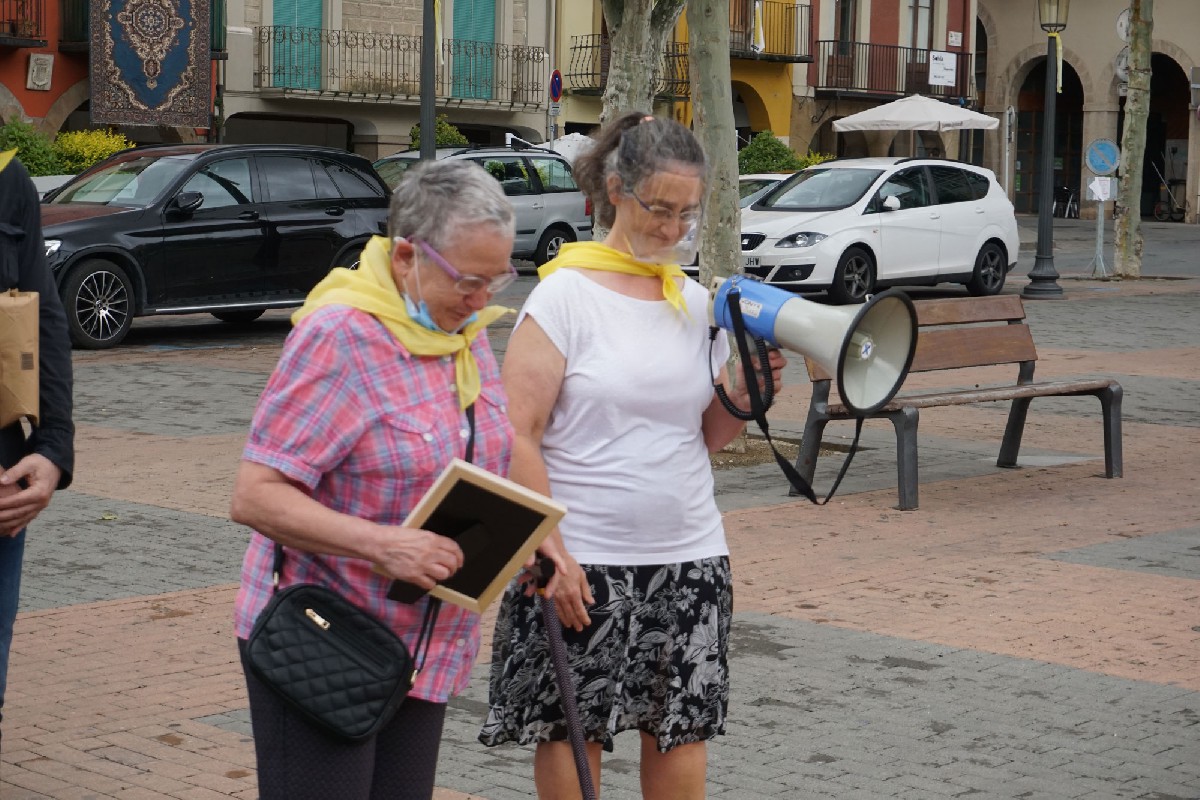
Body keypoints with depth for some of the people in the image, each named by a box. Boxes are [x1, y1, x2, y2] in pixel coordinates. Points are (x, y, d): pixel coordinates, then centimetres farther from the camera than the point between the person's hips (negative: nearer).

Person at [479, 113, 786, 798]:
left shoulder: (699, 303, 10)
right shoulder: (567, 293, -6)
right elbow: (519, 436, -10)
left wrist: (747, 390, -5)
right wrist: (550, 554, -15)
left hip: (690, 559, 5)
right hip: (582, 561, -5)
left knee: (683, 730, 7)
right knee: (571, 729, 4)